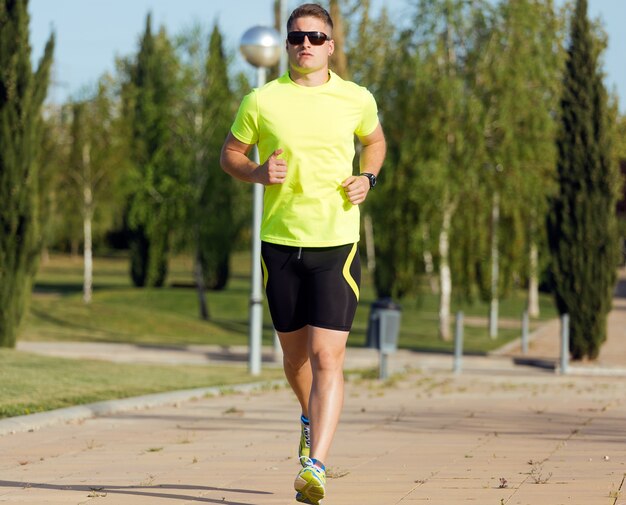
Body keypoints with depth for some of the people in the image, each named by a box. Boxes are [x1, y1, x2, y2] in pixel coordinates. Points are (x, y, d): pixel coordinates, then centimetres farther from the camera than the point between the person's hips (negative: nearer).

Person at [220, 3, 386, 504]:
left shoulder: (356, 99, 2)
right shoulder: (262, 101, 0)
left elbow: (375, 140, 22)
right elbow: (230, 152, 12)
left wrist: (367, 179, 2)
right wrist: (258, 172, -9)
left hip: (337, 242, -1)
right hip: (280, 241, 2)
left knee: (327, 358, -13)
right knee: (295, 355, 15)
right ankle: (312, 417, 46)